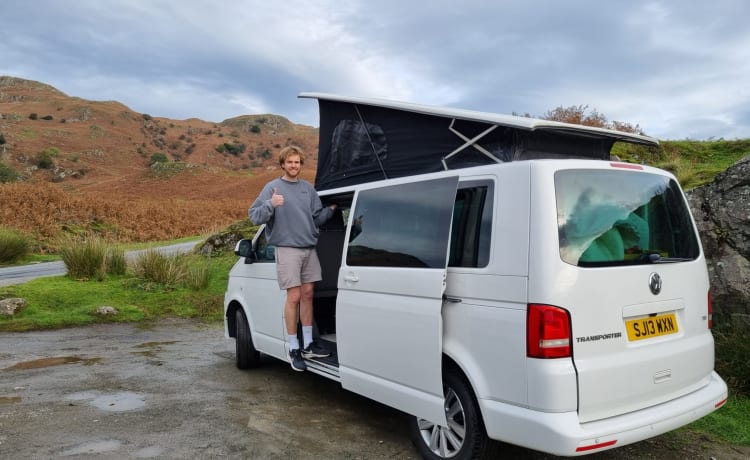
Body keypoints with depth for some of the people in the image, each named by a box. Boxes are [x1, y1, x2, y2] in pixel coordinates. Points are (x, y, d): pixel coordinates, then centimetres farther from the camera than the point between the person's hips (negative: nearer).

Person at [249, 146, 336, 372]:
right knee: (294, 297, -5)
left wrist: (331, 209, -2)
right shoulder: (272, 187, -1)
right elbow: (254, 216, -8)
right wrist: (271, 205, -24)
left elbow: (317, 217, 14)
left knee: (307, 294, 9)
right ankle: (294, 349, 6)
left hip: (309, 249, 5)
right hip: (287, 249, -5)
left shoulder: (308, 188, 12)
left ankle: (308, 344, 20)